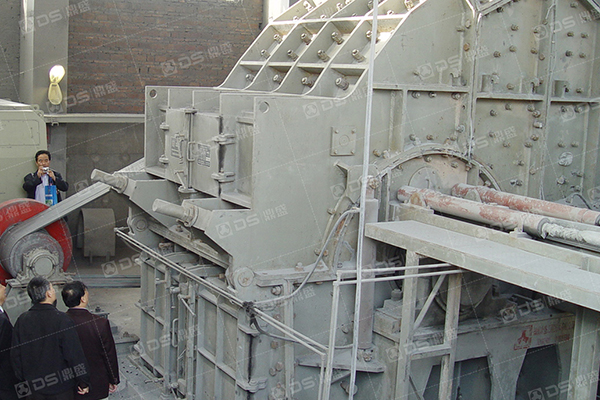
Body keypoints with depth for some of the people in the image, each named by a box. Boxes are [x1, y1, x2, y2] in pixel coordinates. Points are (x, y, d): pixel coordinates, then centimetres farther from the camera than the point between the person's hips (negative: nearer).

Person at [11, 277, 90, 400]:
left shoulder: (22, 320, -6)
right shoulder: (62, 320, -19)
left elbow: (15, 354, 2)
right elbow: (75, 355, -17)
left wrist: (23, 380, 15)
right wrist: (83, 382, -6)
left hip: (33, 387, 4)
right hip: (61, 386, -4)